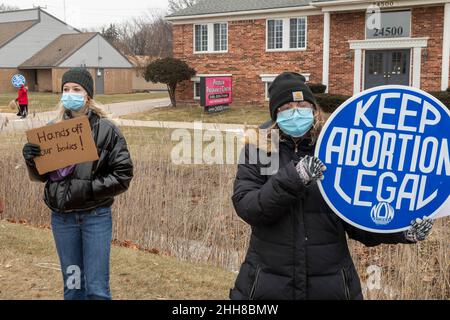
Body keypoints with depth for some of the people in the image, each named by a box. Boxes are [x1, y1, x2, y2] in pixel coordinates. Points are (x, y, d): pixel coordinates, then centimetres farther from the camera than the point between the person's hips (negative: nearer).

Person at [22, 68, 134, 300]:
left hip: (95, 216, -3)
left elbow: (123, 175, -8)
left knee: (97, 289, 2)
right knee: (72, 285, 15)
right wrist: (31, 159, -11)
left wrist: (90, 188, -18)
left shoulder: (106, 130, -8)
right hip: (62, 217, 4)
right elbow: (40, 176, 9)